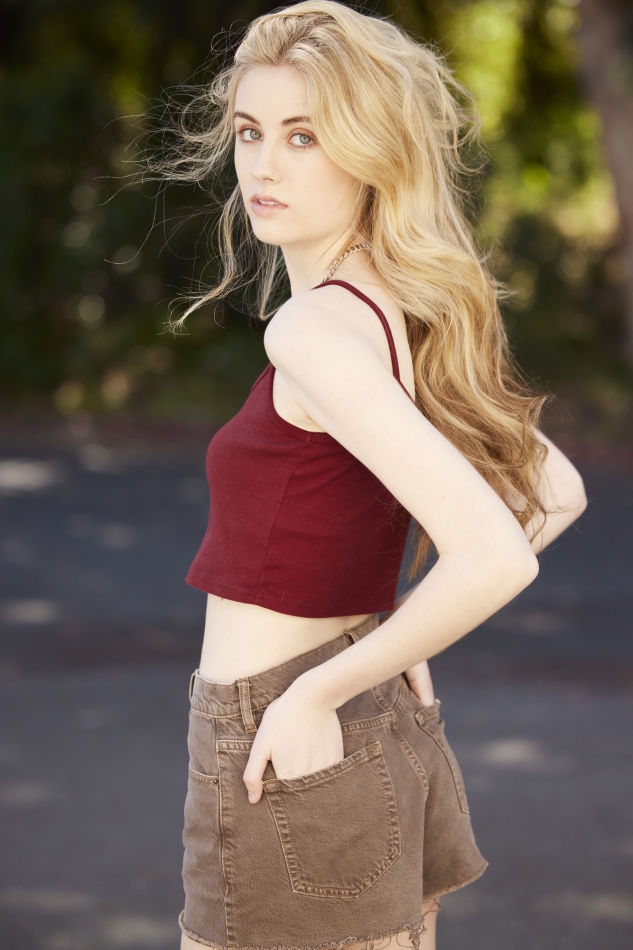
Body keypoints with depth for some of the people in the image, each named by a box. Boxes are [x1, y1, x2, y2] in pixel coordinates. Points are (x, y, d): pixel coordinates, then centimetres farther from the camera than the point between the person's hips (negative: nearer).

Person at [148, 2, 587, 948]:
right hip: (396, 742, 9)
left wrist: (316, 691, -20)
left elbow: (495, 555, -30)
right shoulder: (411, 313, 6)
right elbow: (556, 495, 19)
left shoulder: (317, 328, -20)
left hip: (291, 758, -9)